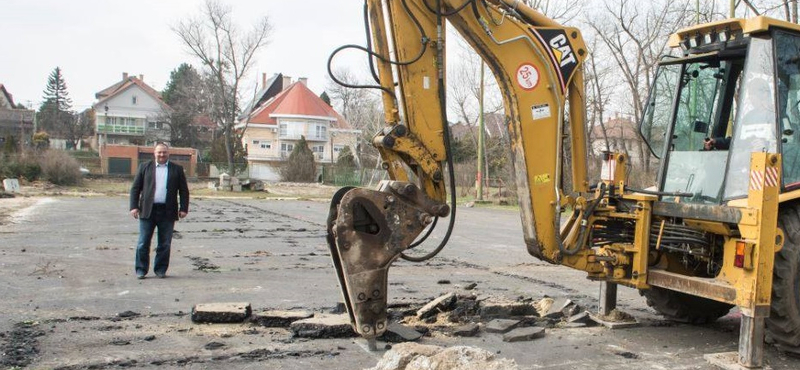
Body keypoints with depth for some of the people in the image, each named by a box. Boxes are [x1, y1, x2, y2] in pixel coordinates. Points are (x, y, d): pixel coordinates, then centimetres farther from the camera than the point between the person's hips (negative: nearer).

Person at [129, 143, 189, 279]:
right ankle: (141, 269, 11)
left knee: (165, 244, 5)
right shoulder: (145, 167, 9)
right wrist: (134, 206, -2)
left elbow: (184, 190, 8)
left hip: (167, 211, 0)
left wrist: (183, 208, -1)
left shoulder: (177, 169, 8)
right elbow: (135, 188, 7)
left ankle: (161, 269, 15)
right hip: (147, 211, 0)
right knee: (143, 243, 2)